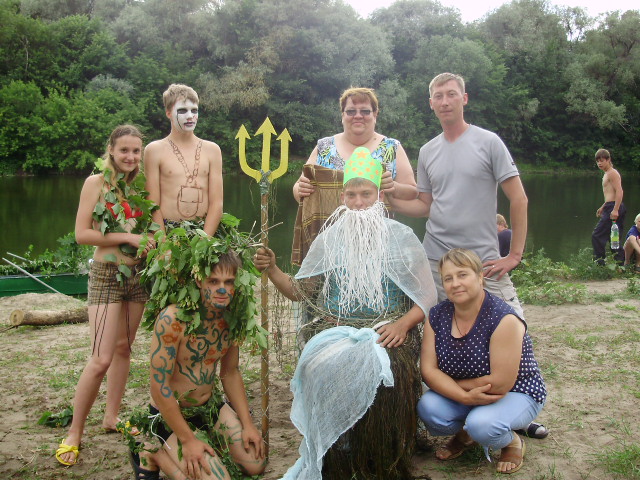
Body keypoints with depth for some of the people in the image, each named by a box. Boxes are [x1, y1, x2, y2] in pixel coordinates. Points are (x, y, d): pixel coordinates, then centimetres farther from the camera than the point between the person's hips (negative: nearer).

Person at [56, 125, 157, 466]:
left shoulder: (142, 185, 6)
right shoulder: (96, 183, -6)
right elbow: (82, 234, -11)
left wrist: (153, 243, -3)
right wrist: (127, 237, -17)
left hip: (138, 274, 5)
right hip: (106, 274, -5)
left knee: (123, 349, 13)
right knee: (101, 359, -11)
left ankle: (111, 417, 27)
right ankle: (74, 432, 3)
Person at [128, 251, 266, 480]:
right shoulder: (173, 319, -27)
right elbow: (159, 387, -24)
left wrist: (248, 424, 2)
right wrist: (187, 440, -20)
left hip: (210, 406, 7)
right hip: (171, 414, -6)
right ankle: (152, 455, 4)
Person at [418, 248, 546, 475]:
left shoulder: (503, 319, -25)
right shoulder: (437, 316, -9)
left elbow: (501, 384, -27)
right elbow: (428, 369, -12)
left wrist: (451, 383, -15)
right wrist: (465, 397, -28)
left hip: (516, 394, -4)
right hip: (461, 396, 5)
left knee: (481, 424, -34)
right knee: (427, 407, -24)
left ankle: (512, 442, 3)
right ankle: (463, 434, 11)